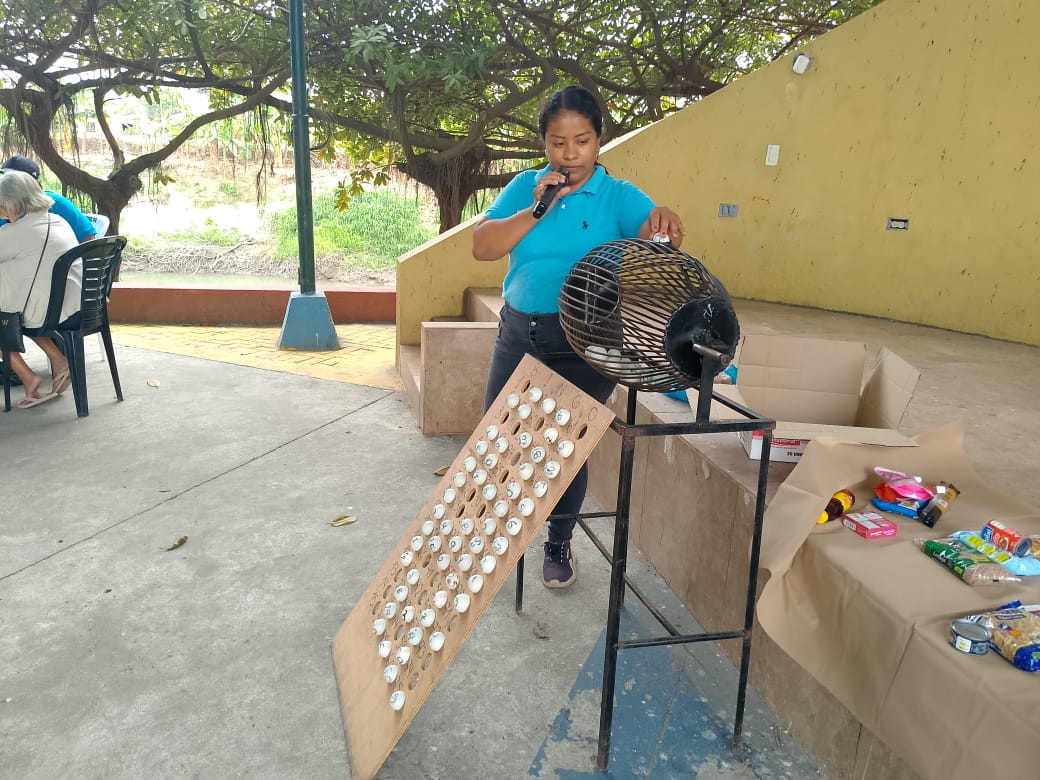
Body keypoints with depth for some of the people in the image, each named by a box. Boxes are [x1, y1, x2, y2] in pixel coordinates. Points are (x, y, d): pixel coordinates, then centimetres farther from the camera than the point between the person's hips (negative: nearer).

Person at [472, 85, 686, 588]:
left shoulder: (619, 196, -5)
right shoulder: (525, 187, 3)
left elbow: (658, 235, -21)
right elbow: (482, 246, -7)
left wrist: (665, 227, -44)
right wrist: (536, 209, -18)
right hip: (520, 332, 3)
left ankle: (559, 545, 29)